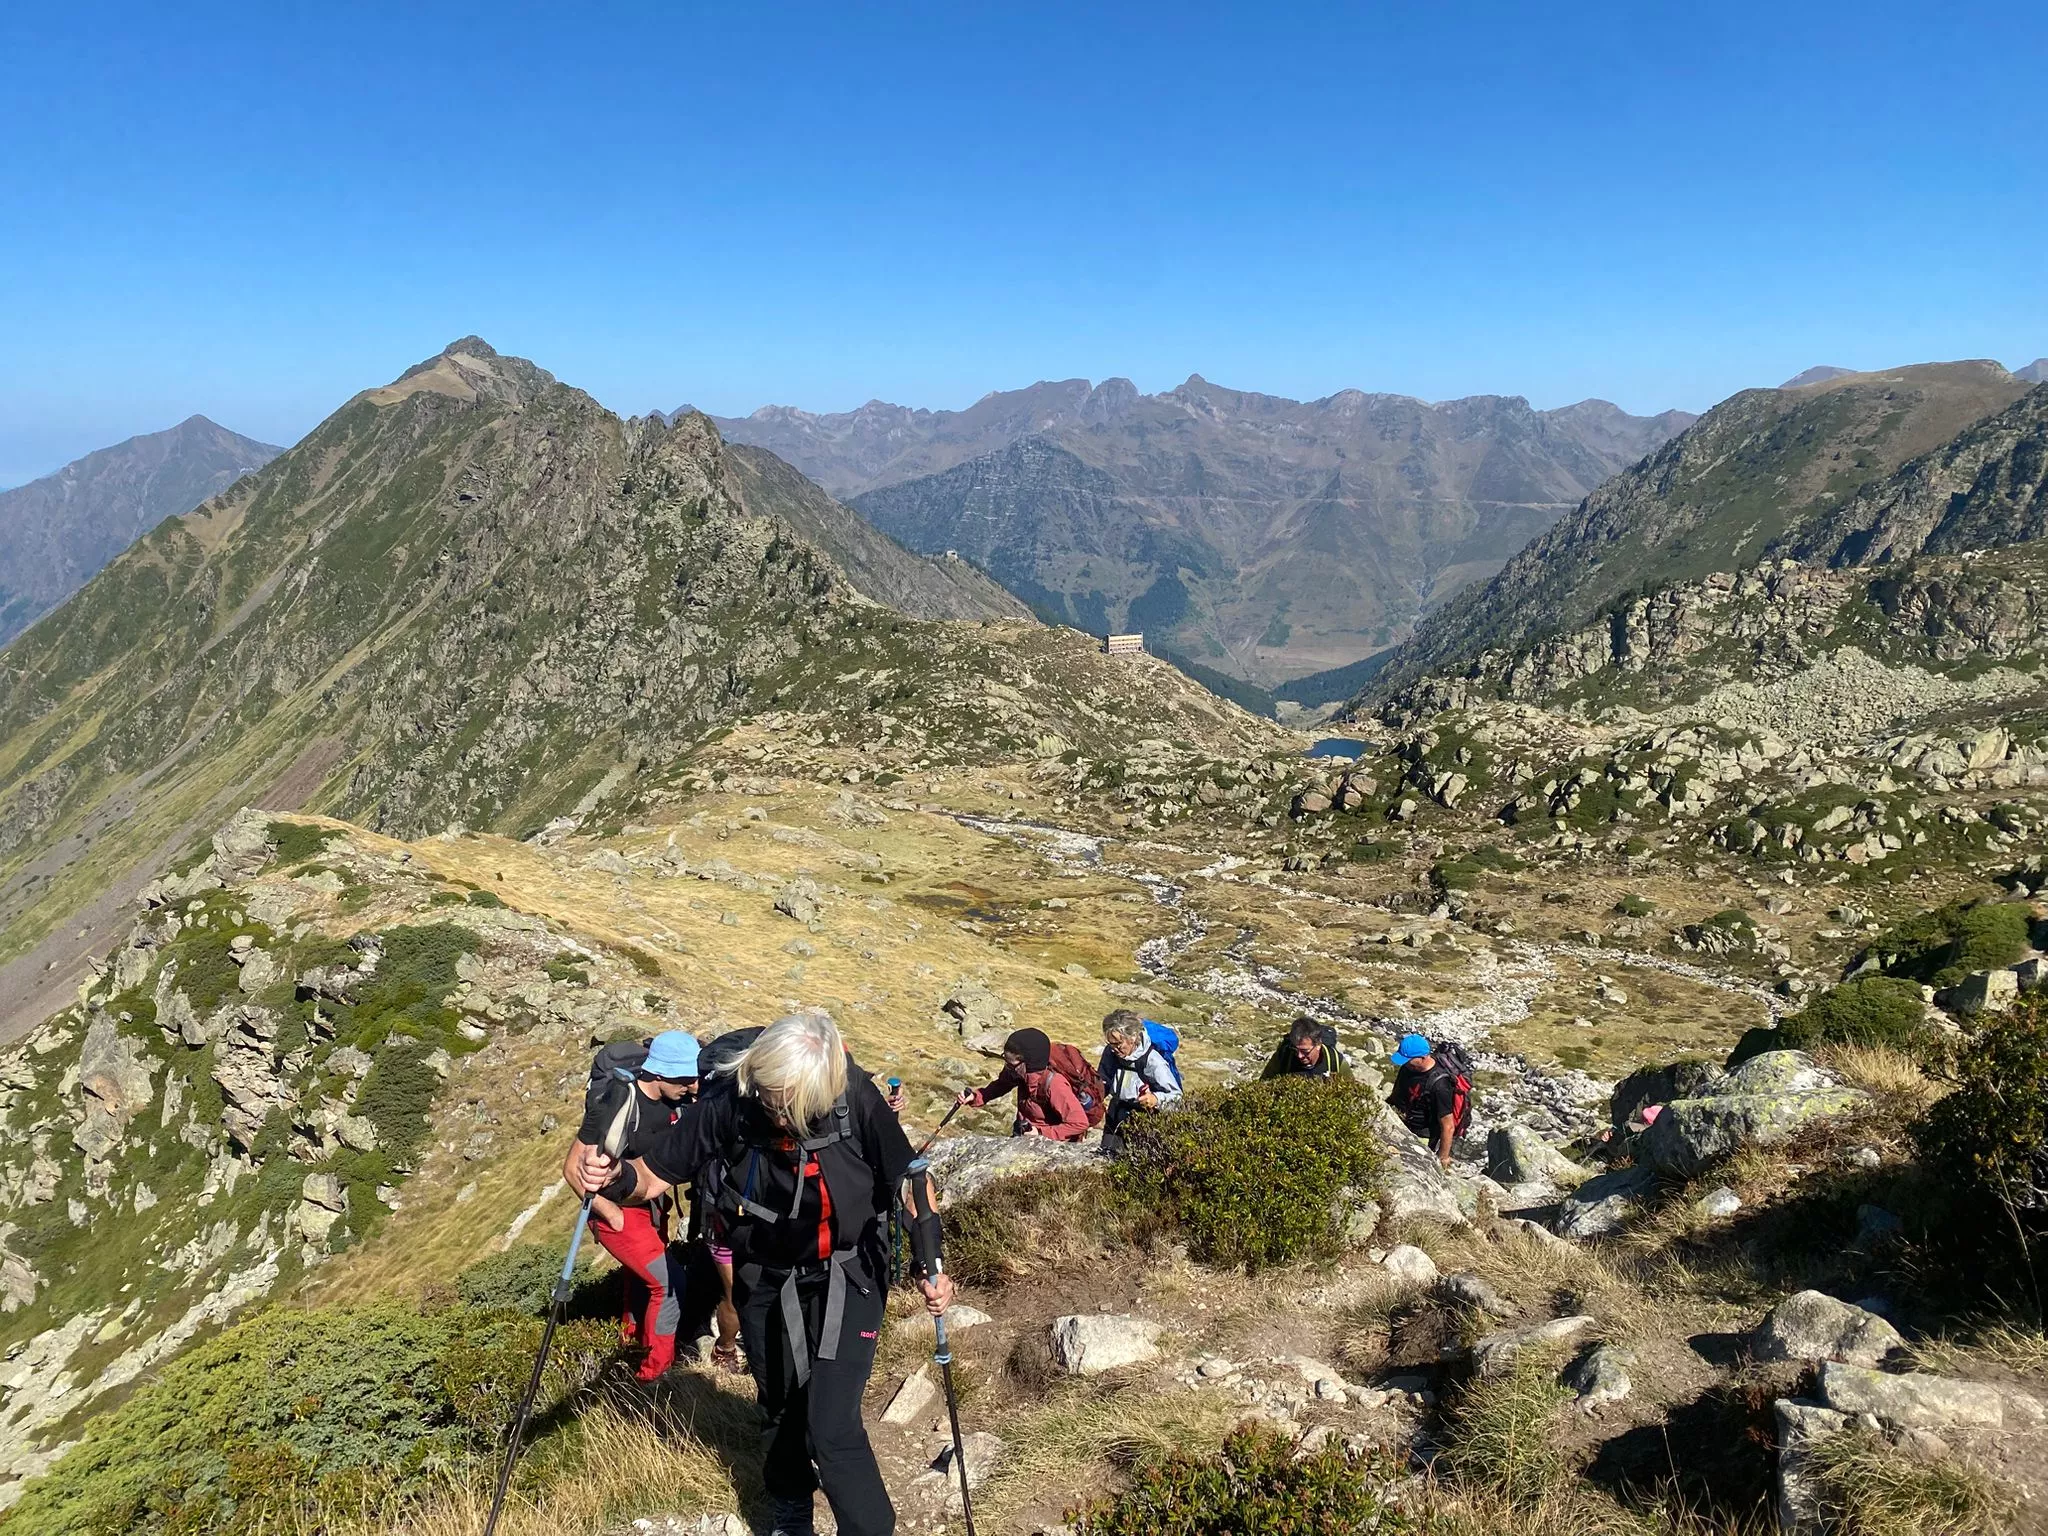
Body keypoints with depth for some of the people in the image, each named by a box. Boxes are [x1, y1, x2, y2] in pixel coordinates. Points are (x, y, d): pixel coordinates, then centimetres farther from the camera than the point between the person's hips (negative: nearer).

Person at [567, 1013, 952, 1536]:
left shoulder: (856, 1100, -29)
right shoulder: (727, 1105, -27)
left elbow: (905, 1181, -14)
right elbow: (652, 1176, -15)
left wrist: (928, 1267, -24)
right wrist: (613, 1177, -38)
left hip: (844, 1279, -3)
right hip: (765, 1283, 3)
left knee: (831, 1429, -14)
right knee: (780, 1415, 23)